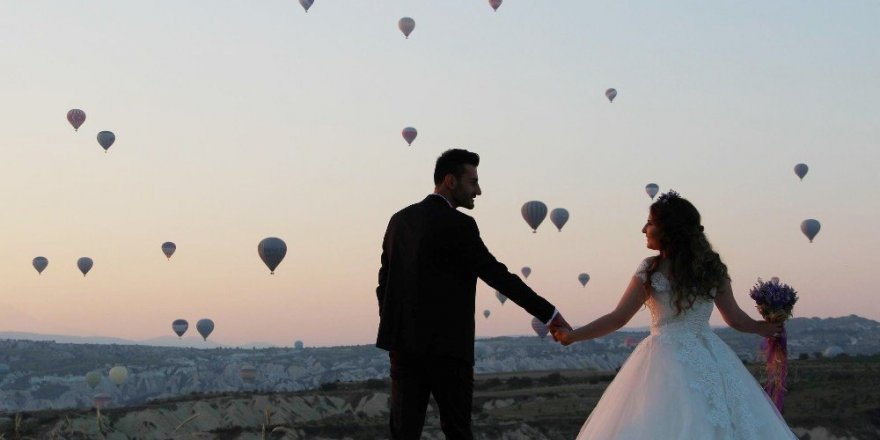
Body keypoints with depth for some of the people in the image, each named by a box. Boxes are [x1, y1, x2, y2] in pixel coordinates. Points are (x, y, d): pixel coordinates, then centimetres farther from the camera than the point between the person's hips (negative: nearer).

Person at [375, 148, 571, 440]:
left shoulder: (399, 219, 10)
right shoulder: (458, 224, -10)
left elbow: (384, 280, 14)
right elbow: (498, 275, -10)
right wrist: (549, 315, -5)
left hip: (403, 342, 6)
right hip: (446, 345, -6)